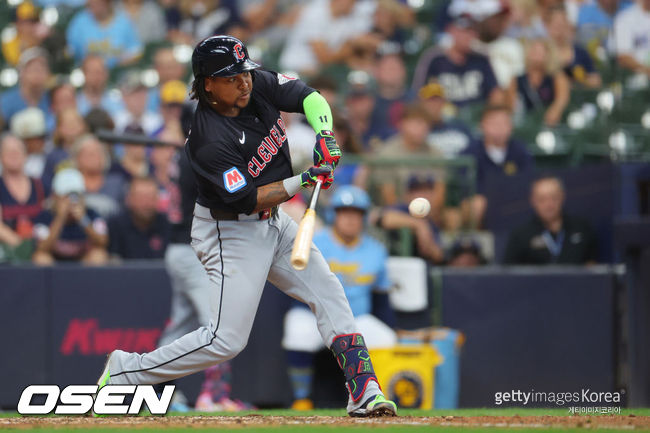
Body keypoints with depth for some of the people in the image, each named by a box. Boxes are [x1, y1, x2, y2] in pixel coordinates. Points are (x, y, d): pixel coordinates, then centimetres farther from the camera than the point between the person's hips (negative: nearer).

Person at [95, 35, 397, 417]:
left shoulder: (259, 85, -7)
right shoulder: (209, 142, -28)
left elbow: (308, 97, -6)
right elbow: (247, 200, -28)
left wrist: (325, 134, -25)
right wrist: (301, 182, -34)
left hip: (273, 222, 8)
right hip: (232, 233, -8)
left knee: (328, 291, 0)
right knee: (227, 340, -11)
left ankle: (364, 390, 1)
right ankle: (124, 371, -1)